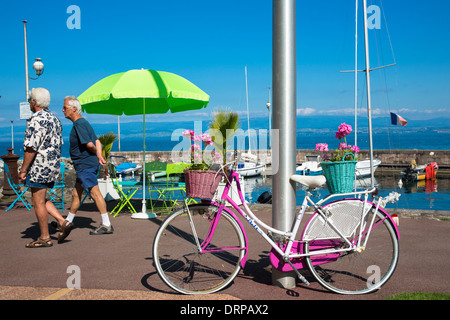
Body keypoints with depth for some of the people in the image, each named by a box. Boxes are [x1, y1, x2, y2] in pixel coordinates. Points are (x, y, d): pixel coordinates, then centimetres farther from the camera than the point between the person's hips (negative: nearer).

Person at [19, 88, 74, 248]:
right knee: (41, 200, 18)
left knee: (38, 202, 0)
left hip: (39, 167, -9)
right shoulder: (55, 119, 13)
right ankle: (63, 223, 9)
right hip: (53, 166, 9)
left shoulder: (37, 120, -16)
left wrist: (23, 170, -15)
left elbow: (31, 148, -20)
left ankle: (44, 238, 7)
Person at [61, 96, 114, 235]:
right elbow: (97, 141, 15)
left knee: (95, 193, -8)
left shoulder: (79, 124, -15)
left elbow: (89, 144, -21)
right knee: (76, 194, 17)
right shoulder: (83, 122, 17)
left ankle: (106, 225, -5)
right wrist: (100, 156, 4)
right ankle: (68, 222, 29)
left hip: (85, 165, -10)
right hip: (84, 165, 10)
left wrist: (96, 154, -1)